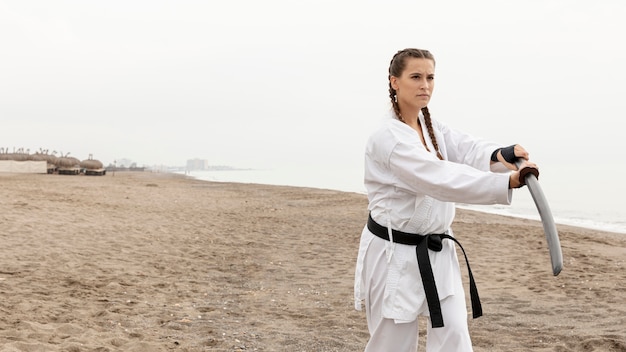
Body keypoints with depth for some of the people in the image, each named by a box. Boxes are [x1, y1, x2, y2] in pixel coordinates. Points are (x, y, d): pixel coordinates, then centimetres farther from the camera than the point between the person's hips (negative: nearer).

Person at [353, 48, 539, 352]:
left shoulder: (432, 127, 7)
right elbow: (443, 178, -33)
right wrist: (508, 181, -42)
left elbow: (468, 149, -11)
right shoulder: (387, 139, -21)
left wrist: (501, 155, -33)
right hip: (395, 256, -7)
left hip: (435, 253, 7)